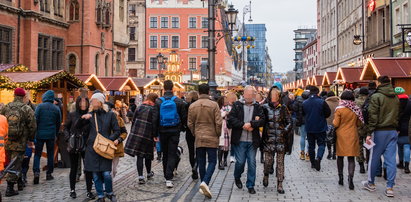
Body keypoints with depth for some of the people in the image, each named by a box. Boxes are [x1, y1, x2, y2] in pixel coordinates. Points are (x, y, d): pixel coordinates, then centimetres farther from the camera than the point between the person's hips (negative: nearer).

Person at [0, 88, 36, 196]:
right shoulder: (27, 109, -8)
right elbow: (32, 126, -7)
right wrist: (31, 139, 8)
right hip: (20, 143, -5)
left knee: (13, 162, 19)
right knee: (16, 164, -1)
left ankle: (20, 182, 33)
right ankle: (9, 188, -3)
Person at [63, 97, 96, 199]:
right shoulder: (72, 115, -2)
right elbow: (66, 127, 8)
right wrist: (68, 137, -6)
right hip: (74, 146, 0)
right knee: (74, 168, 12)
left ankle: (89, 191, 11)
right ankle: (72, 190, 26)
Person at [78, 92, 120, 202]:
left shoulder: (110, 114, 0)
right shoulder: (90, 115, 8)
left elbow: (117, 131, 1)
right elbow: (77, 127, 8)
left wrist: (109, 139, -14)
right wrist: (82, 118, -11)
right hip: (92, 147, 3)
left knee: (106, 174, -8)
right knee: (96, 174, 4)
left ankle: (109, 193, 18)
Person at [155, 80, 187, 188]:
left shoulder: (158, 102, -5)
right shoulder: (179, 101, -4)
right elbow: (184, 117, 0)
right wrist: (182, 127, 18)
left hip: (163, 131, 1)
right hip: (175, 131, -1)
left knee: (165, 154, 15)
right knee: (172, 155, 0)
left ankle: (167, 176, 26)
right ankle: (169, 179, -11)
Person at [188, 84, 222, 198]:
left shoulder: (192, 106, 2)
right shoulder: (214, 105, -8)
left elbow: (190, 124, 7)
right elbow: (218, 123, -9)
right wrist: (218, 135, 6)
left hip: (198, 139, 3)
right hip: (212, 138, -3)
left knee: (201, 162, 11)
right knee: (212, 161, 3)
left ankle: (203, 186, 17)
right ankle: (205, 182, -16)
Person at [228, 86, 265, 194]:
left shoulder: (258, 107, 7)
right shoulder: (237, 105, 2)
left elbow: (262, 121, -3)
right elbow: (231, 119, -6)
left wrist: (251, 124, -17)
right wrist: (243, 125, -15)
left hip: (252, 141, 2)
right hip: (239, 140, -2)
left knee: (252, 163, 4)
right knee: (240, 161, 0)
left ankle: (250, 185, 15)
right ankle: (237, 178, 30)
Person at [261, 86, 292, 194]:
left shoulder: (283, 108, 2)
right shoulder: (265, 108, 1)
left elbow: (290, 122, 5)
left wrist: (286, 130, -11)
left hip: (281, 139, 0)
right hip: (269, 139, 0)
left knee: (280, 162, 3)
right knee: (268, 161, 3)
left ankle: (280, 185, 12)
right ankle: (266, 175, 35)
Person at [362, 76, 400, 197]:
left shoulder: (376, 97, -9)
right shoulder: (396, 98, 10)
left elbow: (373, 116, -13)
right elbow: (397, 115, 12)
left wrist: (369, 133, -12)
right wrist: (395, 129, 14)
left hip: (380, 131, -5)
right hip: (393, 131, 5)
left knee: (374, 158, 8)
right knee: (391, 159, 5)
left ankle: (371, 184, 21)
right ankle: (390, 188, 5)